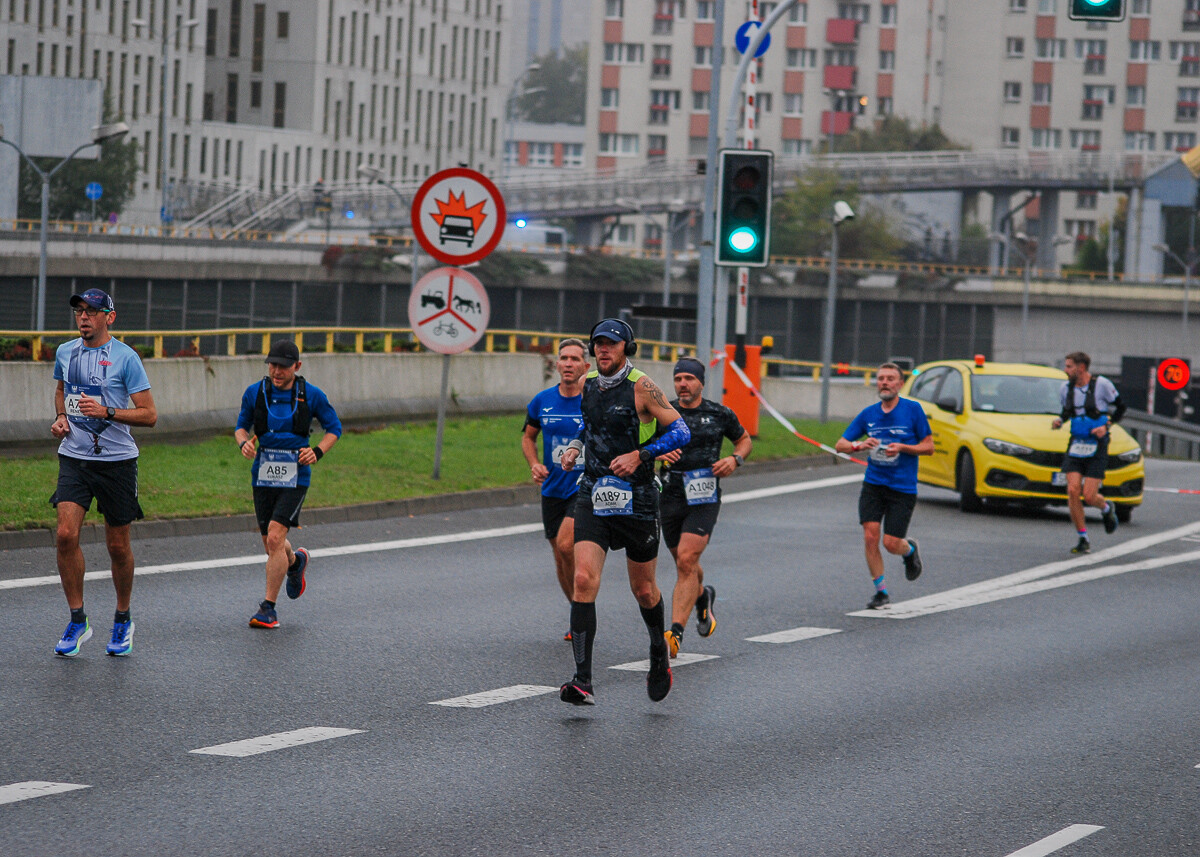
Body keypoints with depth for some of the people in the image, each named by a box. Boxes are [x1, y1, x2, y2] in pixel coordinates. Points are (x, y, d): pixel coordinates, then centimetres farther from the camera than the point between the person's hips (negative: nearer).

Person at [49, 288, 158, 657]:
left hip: (116, 460, -3)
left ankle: (123, 620, 27)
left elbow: (149, 415, -9)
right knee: (66, 534, -14)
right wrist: (60, 417, 9)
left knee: (118, 546, 5)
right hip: (74, 459, 3)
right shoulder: (65, 353, 7)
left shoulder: (125, 358, -9)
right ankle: (77, 622, -2)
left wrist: (107, 412, -22)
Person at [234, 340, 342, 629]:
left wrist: (317, 452, -10)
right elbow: (241, 426, 13)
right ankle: (296, 561, 48)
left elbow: (334, 427, 7)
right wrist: (244, 442, -10)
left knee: (275, 538, -17)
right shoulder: (254, 393, 0)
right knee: (271, 545, 11)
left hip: (295, 477, -3)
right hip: (263, 474, 3)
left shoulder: (312, 395, -4)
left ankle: (268, 608, -8)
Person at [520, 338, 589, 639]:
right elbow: (528, 436, 16)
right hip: (553, 489, 5)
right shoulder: (542, 401, 3)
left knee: (566, 543, -24)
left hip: (586, 488, -5)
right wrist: (534, 464, -2)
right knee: (561, 558, 9)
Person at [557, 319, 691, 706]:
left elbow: (680, 430, -10)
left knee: (644, 590, 11)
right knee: (584, 579, -15)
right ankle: (582, 681, -17)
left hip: (636, 499, -3)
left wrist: (640, 455, -20)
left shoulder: (641, 387, -10)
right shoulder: (587, 383, 7)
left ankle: (659, 652, 42)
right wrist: (575, 446, 10)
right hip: (593, 497, 3)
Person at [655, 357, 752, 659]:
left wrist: (735, 459, -1)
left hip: (705, 499, -3)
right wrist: (656, 453, -12)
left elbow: (744, 439, 19)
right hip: (670, 497, 3)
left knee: (686, 561, -17)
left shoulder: (719, 415, 3)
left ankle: (675, 633, -20)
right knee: (684, 564, 16)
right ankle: (703, 597, 50)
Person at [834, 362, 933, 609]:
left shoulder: (913, 410, -3)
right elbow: (840, 445, 8)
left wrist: (902, 448, -17)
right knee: (870, 536, -10)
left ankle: (910, 549, 32)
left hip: (903, 487, -3)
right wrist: (860, 445, -13)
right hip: (873, 484, 3)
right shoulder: (868, 413, 6)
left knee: (891, 543, -6)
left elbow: (929, 447, 0)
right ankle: (881, 591, 5)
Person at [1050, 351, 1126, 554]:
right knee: (1073, 491, -10)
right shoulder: (1066, 387, 5)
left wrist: (1106, 425, -12)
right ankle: (1083, 539, 3)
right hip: (1075, 445, 4)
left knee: (1089, 496, -9)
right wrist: (1059, 420, 0)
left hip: (1097, 446, -4)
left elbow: (1120, 407, 2)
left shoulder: (1101, 384, -9)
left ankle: (1106, 508, 29)